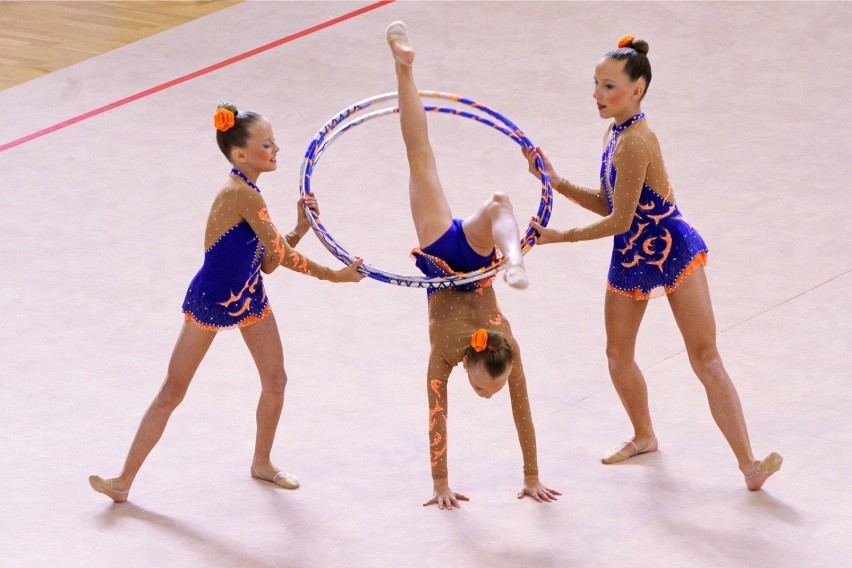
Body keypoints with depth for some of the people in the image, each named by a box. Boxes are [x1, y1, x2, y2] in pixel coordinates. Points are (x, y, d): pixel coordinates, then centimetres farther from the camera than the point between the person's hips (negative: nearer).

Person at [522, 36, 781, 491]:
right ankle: (644, 437, 42)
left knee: (705, 358, -12)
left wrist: (559, 236, -13)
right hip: (631, 257, 9)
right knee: (618, 355, 19)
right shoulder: (615, 133, 4)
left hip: (672, 250, -9)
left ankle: (748, 464, -14)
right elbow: (606, 204, 12)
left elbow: (619, 221, -22)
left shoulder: (636, 141, -24)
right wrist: (556, 182, 1)